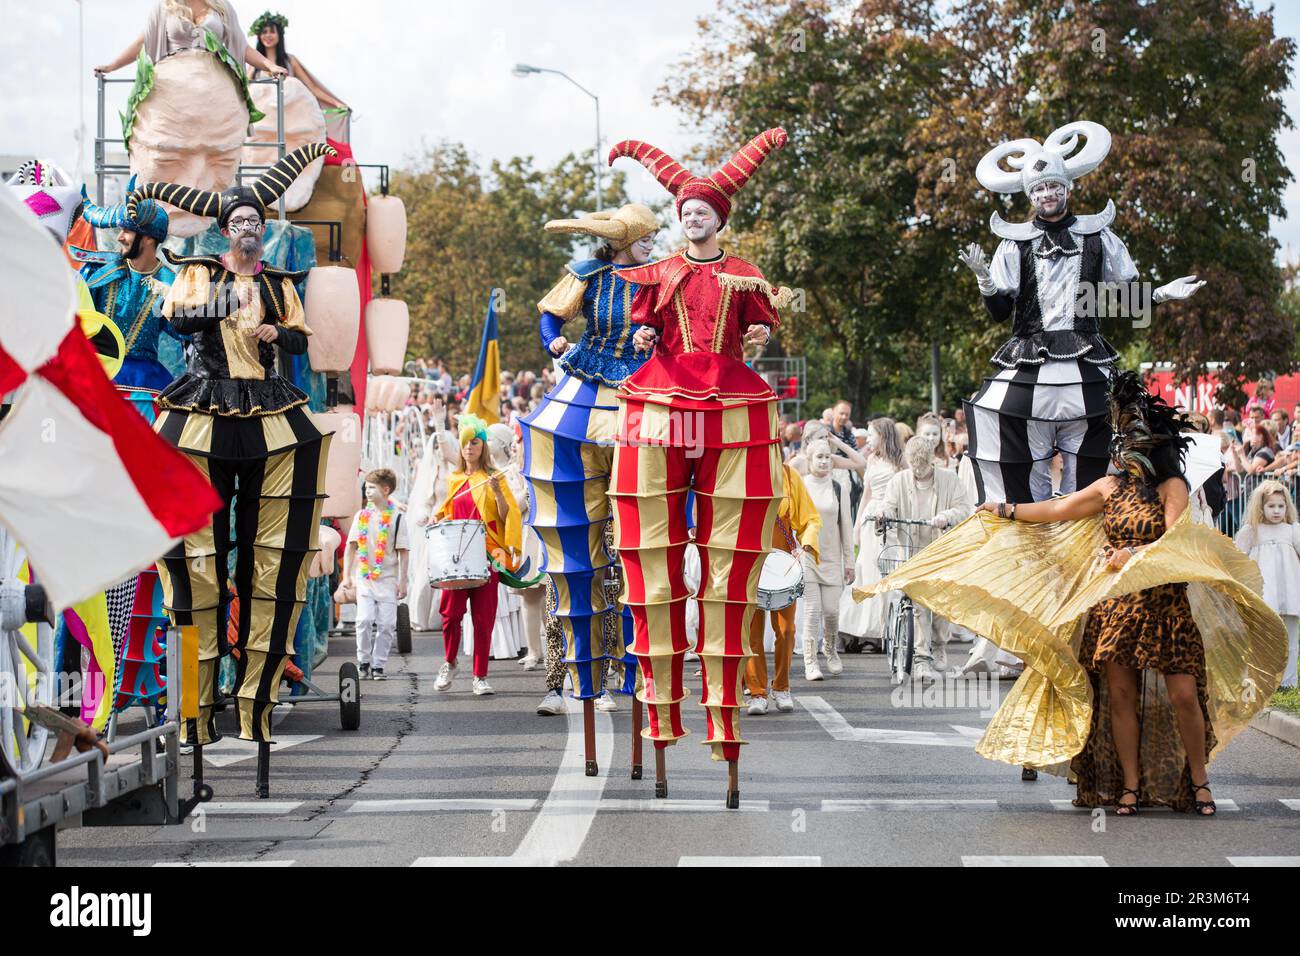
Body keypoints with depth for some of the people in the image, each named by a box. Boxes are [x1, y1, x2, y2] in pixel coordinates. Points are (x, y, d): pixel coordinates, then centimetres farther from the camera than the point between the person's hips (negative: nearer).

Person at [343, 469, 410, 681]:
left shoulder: (396, 518, -1)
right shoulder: (361, 516, 6)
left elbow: (403, 552, 0)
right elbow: (351, 547, 11)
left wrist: (402, 582, -3)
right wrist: (347, 576, 6)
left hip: (388, 580, -1)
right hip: (364, 578, 1)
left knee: (386, 624, -2)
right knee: (364, 620, -10)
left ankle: (378, 665, 10)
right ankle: (363, 662, 5)